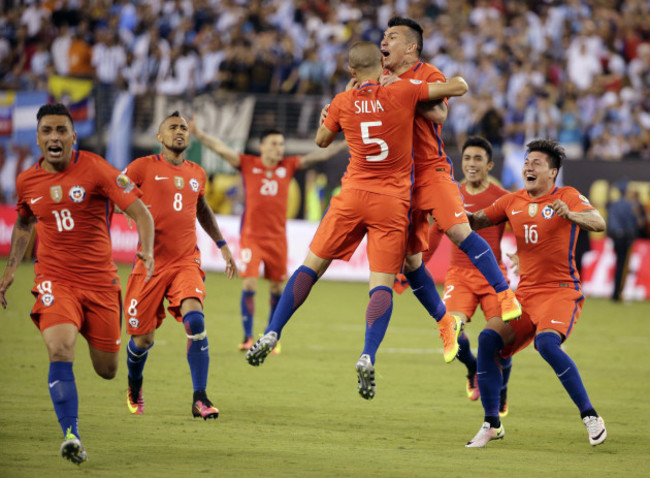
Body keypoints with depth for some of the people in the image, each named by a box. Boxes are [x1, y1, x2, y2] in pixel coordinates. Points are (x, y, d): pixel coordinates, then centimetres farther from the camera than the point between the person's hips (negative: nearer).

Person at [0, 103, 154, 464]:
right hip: (54, 280, 1)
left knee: (107, 370, 8)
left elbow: (140, 212, -12)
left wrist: (147, 251, -29)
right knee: (60, 349, -26)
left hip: (99, 279, -1)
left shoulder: (95, 169, -10)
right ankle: (72, 435, -25)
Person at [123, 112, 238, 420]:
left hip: (186, 262, 2)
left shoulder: (196, 174, 13)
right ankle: (134, 388, 37)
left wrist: (222, 245, 30)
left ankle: (200, 399, -19)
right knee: (143, 337, 4)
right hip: (150, 264, -2)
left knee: (195, 321, -21)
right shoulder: (142, 168, -1)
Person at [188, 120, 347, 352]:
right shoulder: (248, 164, 0)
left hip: (277, 237, 3)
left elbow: (317, 156, 7)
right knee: (249, 285, -11)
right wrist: (198, 133, -20)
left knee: (277, 289, 6)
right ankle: (247, 337, -2)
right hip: (251, 235, -3)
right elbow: (221, 148, -8)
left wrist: (346, 145, 4)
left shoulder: (288, 166, 5)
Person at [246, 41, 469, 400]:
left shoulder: (343, 102, 1)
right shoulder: (402, 92, -5)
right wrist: (441, 92, 19)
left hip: (353, 195, 2)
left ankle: (272, 334, 7)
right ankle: (368, 357, -21)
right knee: (382, 283, -3)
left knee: (311, 266, 13)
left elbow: (322, 140, 20)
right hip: (393, 202, -2)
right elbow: (460, 86, 0)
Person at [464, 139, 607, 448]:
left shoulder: (567, 197, -2)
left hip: (561, 291, -5)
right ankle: (491, 425, -2)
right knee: (488, 339, -13)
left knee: (546, 342, -31)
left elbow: (598, 224, -17)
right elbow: (477, 222, 20)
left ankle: (589, 416, -21)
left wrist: (569, 215, -37)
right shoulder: (513, 202, 13)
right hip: (525, 292, 5)